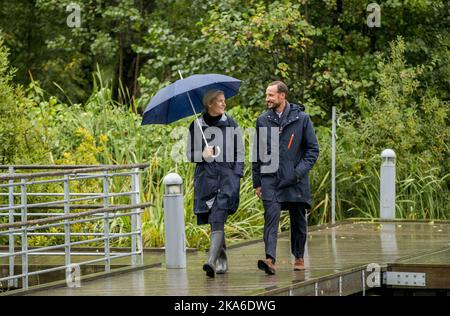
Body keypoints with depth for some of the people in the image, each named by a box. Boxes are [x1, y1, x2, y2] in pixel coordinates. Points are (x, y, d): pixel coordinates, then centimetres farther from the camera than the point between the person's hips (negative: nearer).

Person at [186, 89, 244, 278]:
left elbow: (240, 153, 10)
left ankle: (211, 262, -27)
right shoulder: (196, 126, 7)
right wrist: (202, 155, -9)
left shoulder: (231, 125, 7)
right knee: (214, 221, 5)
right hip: (206, 175, 2)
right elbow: (190, 154, 12)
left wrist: (237, 177, 0)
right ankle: (222, 261, 18)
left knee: (218, 219, -17)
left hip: (227, 173, -2)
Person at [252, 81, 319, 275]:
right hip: (270, 179, 1)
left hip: (295, 181, -1)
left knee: (298, 220, 9)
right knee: (271, 217, -15)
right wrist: (257, 182, 11)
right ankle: (270, 259, -26)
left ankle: (299, 258, 26)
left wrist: (300, 171, -10)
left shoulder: (301, 119, 1)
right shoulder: (263, 120, 9)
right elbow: (257, 152, 14)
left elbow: (313, 149, 3)